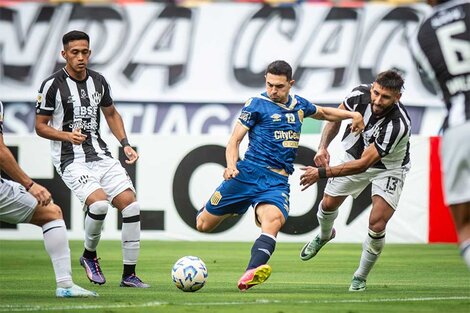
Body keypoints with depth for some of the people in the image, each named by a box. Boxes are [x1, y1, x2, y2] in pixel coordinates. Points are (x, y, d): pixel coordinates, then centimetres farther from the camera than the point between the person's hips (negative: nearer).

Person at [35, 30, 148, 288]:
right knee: (99, 203, -28)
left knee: (130, 204, -8)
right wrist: (67, 135, -20)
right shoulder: (53, 85, -8)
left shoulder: (98, 81, 8)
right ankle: (89, 255, 2)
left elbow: (111, 114, 23)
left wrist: (125, 144, 10)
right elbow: (40, 126, -3)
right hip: (71, 160, -6)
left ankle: (129, 274, 2)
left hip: (100, 155, 6)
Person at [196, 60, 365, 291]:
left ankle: (251, 273, -50)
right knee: (203, 225, 1)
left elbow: (324, 113, 39)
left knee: (274, 220, -32)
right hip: (249, 172, -2)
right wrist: (231, 165, -20)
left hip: (278, 181, 2)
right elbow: (235, 140, -1)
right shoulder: (257, 105, 2)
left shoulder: (298, 105, 17)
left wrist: (353, 115, 23)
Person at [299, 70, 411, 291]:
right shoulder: (360, 94, -26)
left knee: (377, 225, -18)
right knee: (328, 203, 15)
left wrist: (322, 173, -38)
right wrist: (323, 146, -18)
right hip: (356, 154, 5)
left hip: (388, 168, -5)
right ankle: (324, 236, 52)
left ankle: (360, 277, 5)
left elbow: (363, 164, -38)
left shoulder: (398, 125, -41)